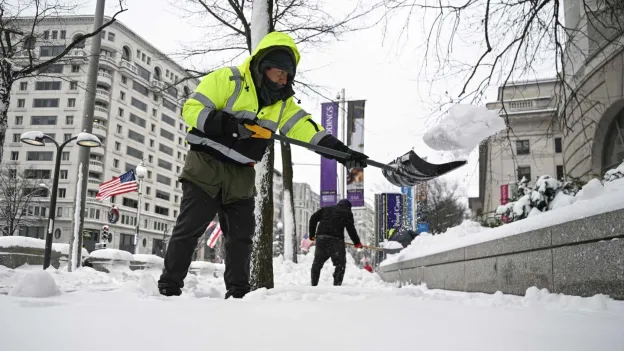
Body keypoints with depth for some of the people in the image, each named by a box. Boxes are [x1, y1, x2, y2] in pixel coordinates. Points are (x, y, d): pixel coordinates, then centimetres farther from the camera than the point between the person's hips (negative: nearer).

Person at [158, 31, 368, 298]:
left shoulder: (282, 101, 7)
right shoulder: (227, 79, -11)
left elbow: (306, 128, 0)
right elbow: (192, 109, -13)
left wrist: (341, 151, -12)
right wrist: (226, 125, -29)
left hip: (241, 176, 6)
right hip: (206, 165, -5)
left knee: (241, 234, 7)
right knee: (189, 229, -4)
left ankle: (238, 292, 17)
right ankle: (168, 287, 6)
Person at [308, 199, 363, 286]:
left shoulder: (325, 209, 22)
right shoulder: (347, 213, 10)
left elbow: (313, 218, 15)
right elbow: (351, 229, 3)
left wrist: (312, 234, 19)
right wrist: (357, 242, 11)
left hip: (321, 238, 4)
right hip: (335, 239, -4)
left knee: (317, 264, 15)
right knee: (340, 264, 6)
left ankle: (314, 285, 16)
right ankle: (337, 285, -3)